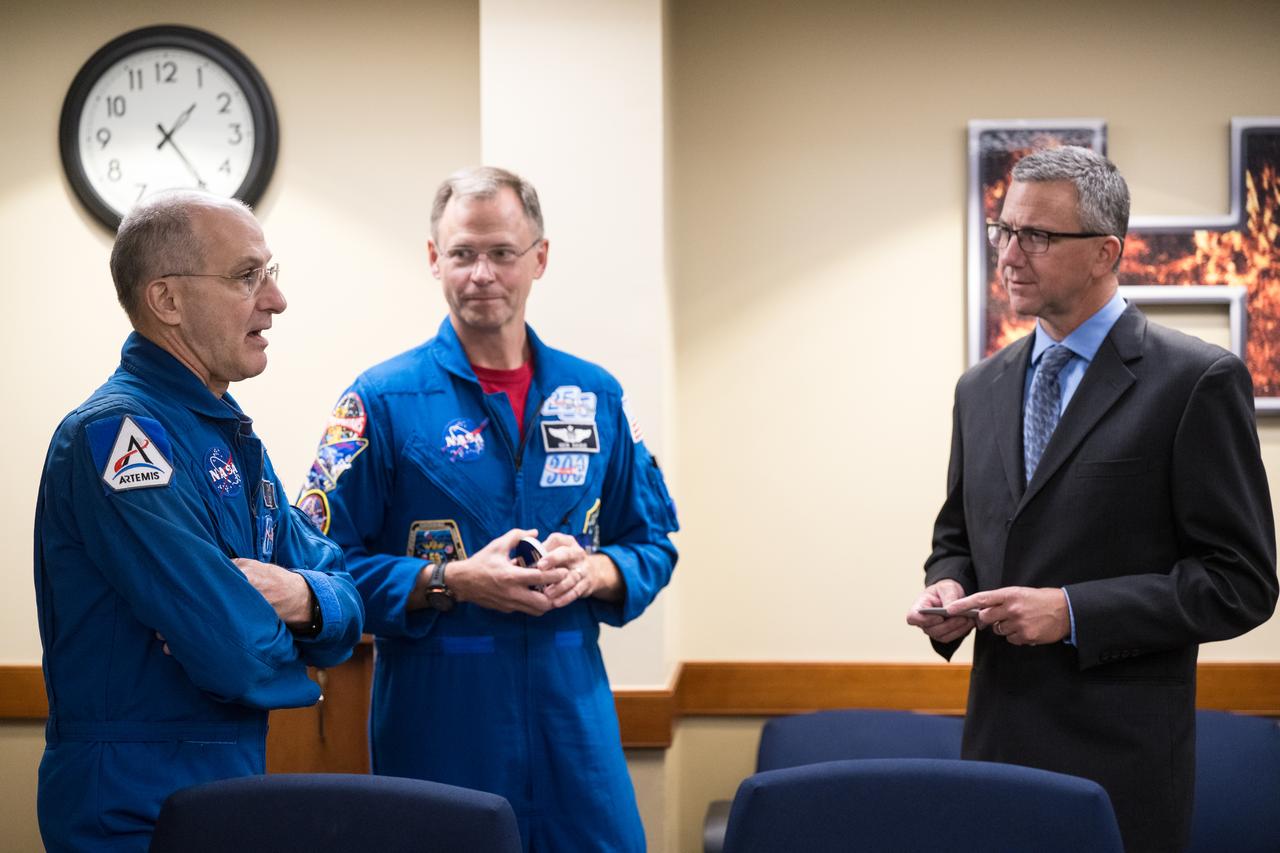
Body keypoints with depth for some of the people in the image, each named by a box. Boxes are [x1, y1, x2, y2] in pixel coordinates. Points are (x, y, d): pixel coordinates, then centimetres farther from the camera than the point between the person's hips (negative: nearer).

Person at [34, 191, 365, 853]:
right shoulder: (116, 431, -19)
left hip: (232, 777, 9)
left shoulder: (229, 435, 11)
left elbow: (345, 601, 9)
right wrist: (279, 628, -4)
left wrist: (306, 599, -14)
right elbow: (235, 651, -27)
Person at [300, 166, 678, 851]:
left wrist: (589, 571, -7)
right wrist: (451, 582, -17)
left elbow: (653, 543, 13)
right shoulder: (383, 400, -3)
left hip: (572, 712, 3)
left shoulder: (594, 397, 9)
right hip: (438, 723, -3)